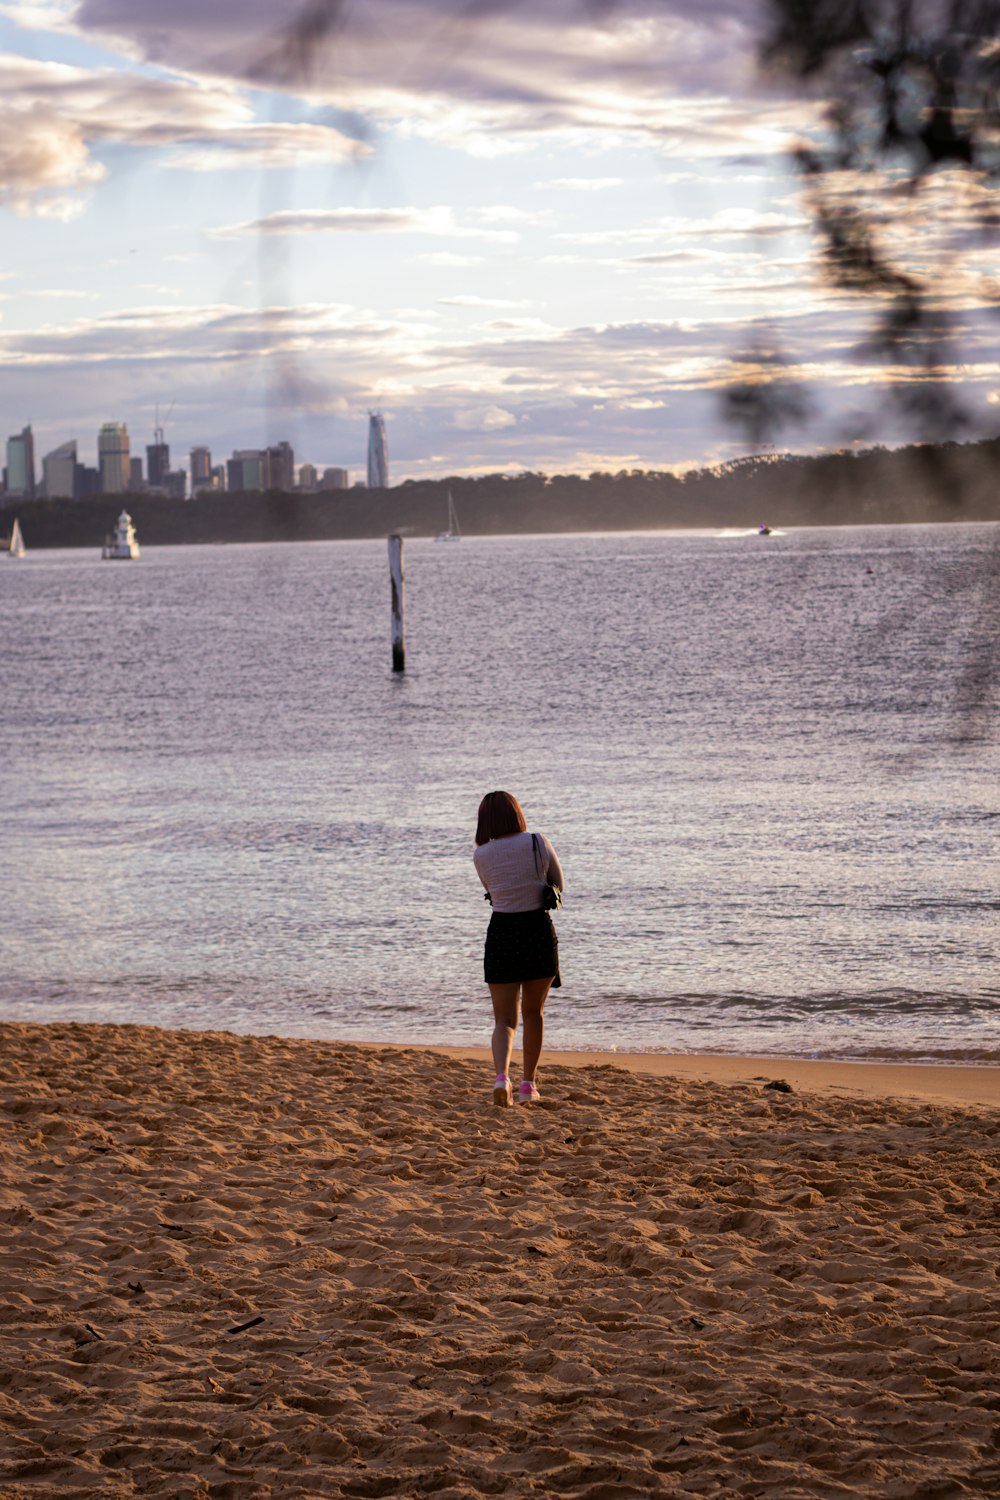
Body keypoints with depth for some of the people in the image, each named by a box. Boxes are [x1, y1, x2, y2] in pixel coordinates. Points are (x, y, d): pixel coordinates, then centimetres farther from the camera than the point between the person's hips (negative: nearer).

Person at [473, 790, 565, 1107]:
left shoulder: (481, 856, -5)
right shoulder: (538, 843, -6)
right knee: (533, 1013, 19)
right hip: (539, 931, 0)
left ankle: (502, 1076, -20)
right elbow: (559, 886, 7)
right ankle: (528, 1084, 21)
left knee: (505, 1019, 5)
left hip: (502, 935, 0)